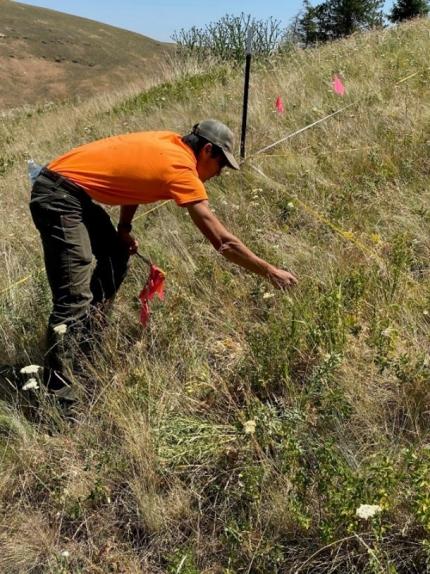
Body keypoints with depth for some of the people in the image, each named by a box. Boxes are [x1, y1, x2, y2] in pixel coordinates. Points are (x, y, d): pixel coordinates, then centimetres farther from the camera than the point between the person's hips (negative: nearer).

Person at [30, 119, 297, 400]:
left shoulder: (168, 142, 9)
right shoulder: (181, 169, -16)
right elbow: (223, 242, -17)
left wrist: (124, 228, 11)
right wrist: (270, 271, -9)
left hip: (72, 191, 10)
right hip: (57, 195, -10)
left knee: (116, 257, 19)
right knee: (75, 298, -14)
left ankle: (82, 337, 28)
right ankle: (57, 390, -9)